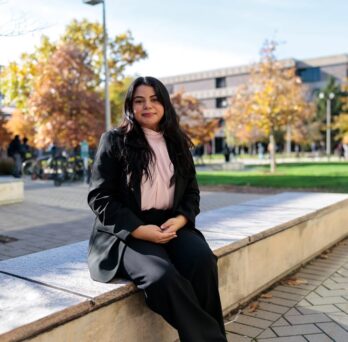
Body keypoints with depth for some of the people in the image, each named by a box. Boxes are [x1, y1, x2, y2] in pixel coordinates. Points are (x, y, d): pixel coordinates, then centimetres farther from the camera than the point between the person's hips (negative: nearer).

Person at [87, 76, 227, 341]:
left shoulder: (178, 144, 14)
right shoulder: (114, 141, 1)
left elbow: (192, 192, 15)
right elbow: (99, 197, -5)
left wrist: (180, 219, -8)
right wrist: (139, 229, -16)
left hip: (171, 226, 4)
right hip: (126, 233, -3)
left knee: (203, 261, -28)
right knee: (162, 277, -33)